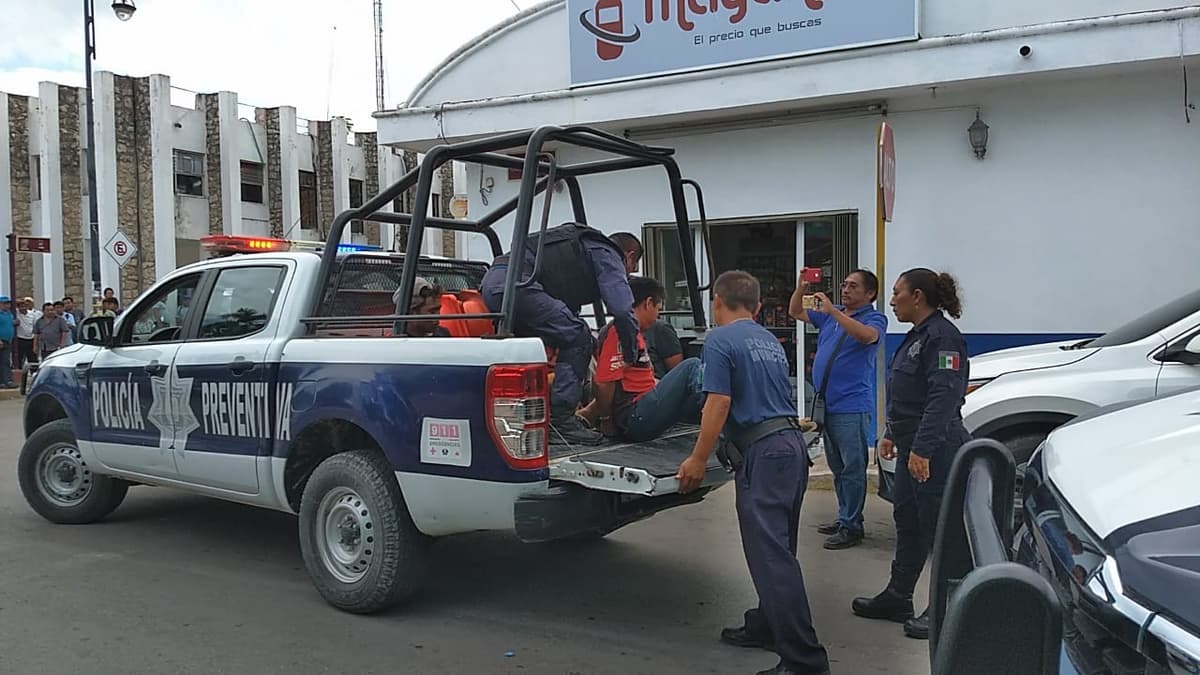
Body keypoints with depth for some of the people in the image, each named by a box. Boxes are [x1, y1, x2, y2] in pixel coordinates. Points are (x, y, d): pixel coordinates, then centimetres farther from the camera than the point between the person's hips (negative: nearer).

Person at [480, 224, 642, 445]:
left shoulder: (581, 243, 36)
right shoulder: (606, 254, 9)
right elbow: (623, 312, -4)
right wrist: (631, 360, 11)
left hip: (491, 284, 10)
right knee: (577, 338, -3)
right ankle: (560, 422, -3)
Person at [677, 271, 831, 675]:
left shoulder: (720, 340, -5)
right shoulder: (771, 342, 21)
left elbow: (719, 404, -13)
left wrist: (698, 460, -8)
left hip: (762, 452, -9)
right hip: (793, 444, 9)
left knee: (771, 555, -9)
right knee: (776, 548, 18)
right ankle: (767, 626, 30)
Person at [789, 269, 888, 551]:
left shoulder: (874, 318, -5)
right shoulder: (830, 315, 16)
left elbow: (867, 335, -28)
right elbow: (795, 312, 21)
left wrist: (832, 311, -29)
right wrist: (801, 287, 3)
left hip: (852, 407, -8)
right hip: (828, 405, 8)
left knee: (852, 469, -4)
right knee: (838, 468, 15)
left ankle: (851, 527, 0)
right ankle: (846, 518, 26)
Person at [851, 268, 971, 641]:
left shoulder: (942, 336, -16)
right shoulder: (918, 335, 16)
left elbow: (943, 398, -25)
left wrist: (922, 449, -28)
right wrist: (892, 435, 22)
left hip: (934, 449, -11)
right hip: (913, 445, 11)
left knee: (938, 526, -1)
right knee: (907, 520, 17)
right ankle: (897, 598, 28)